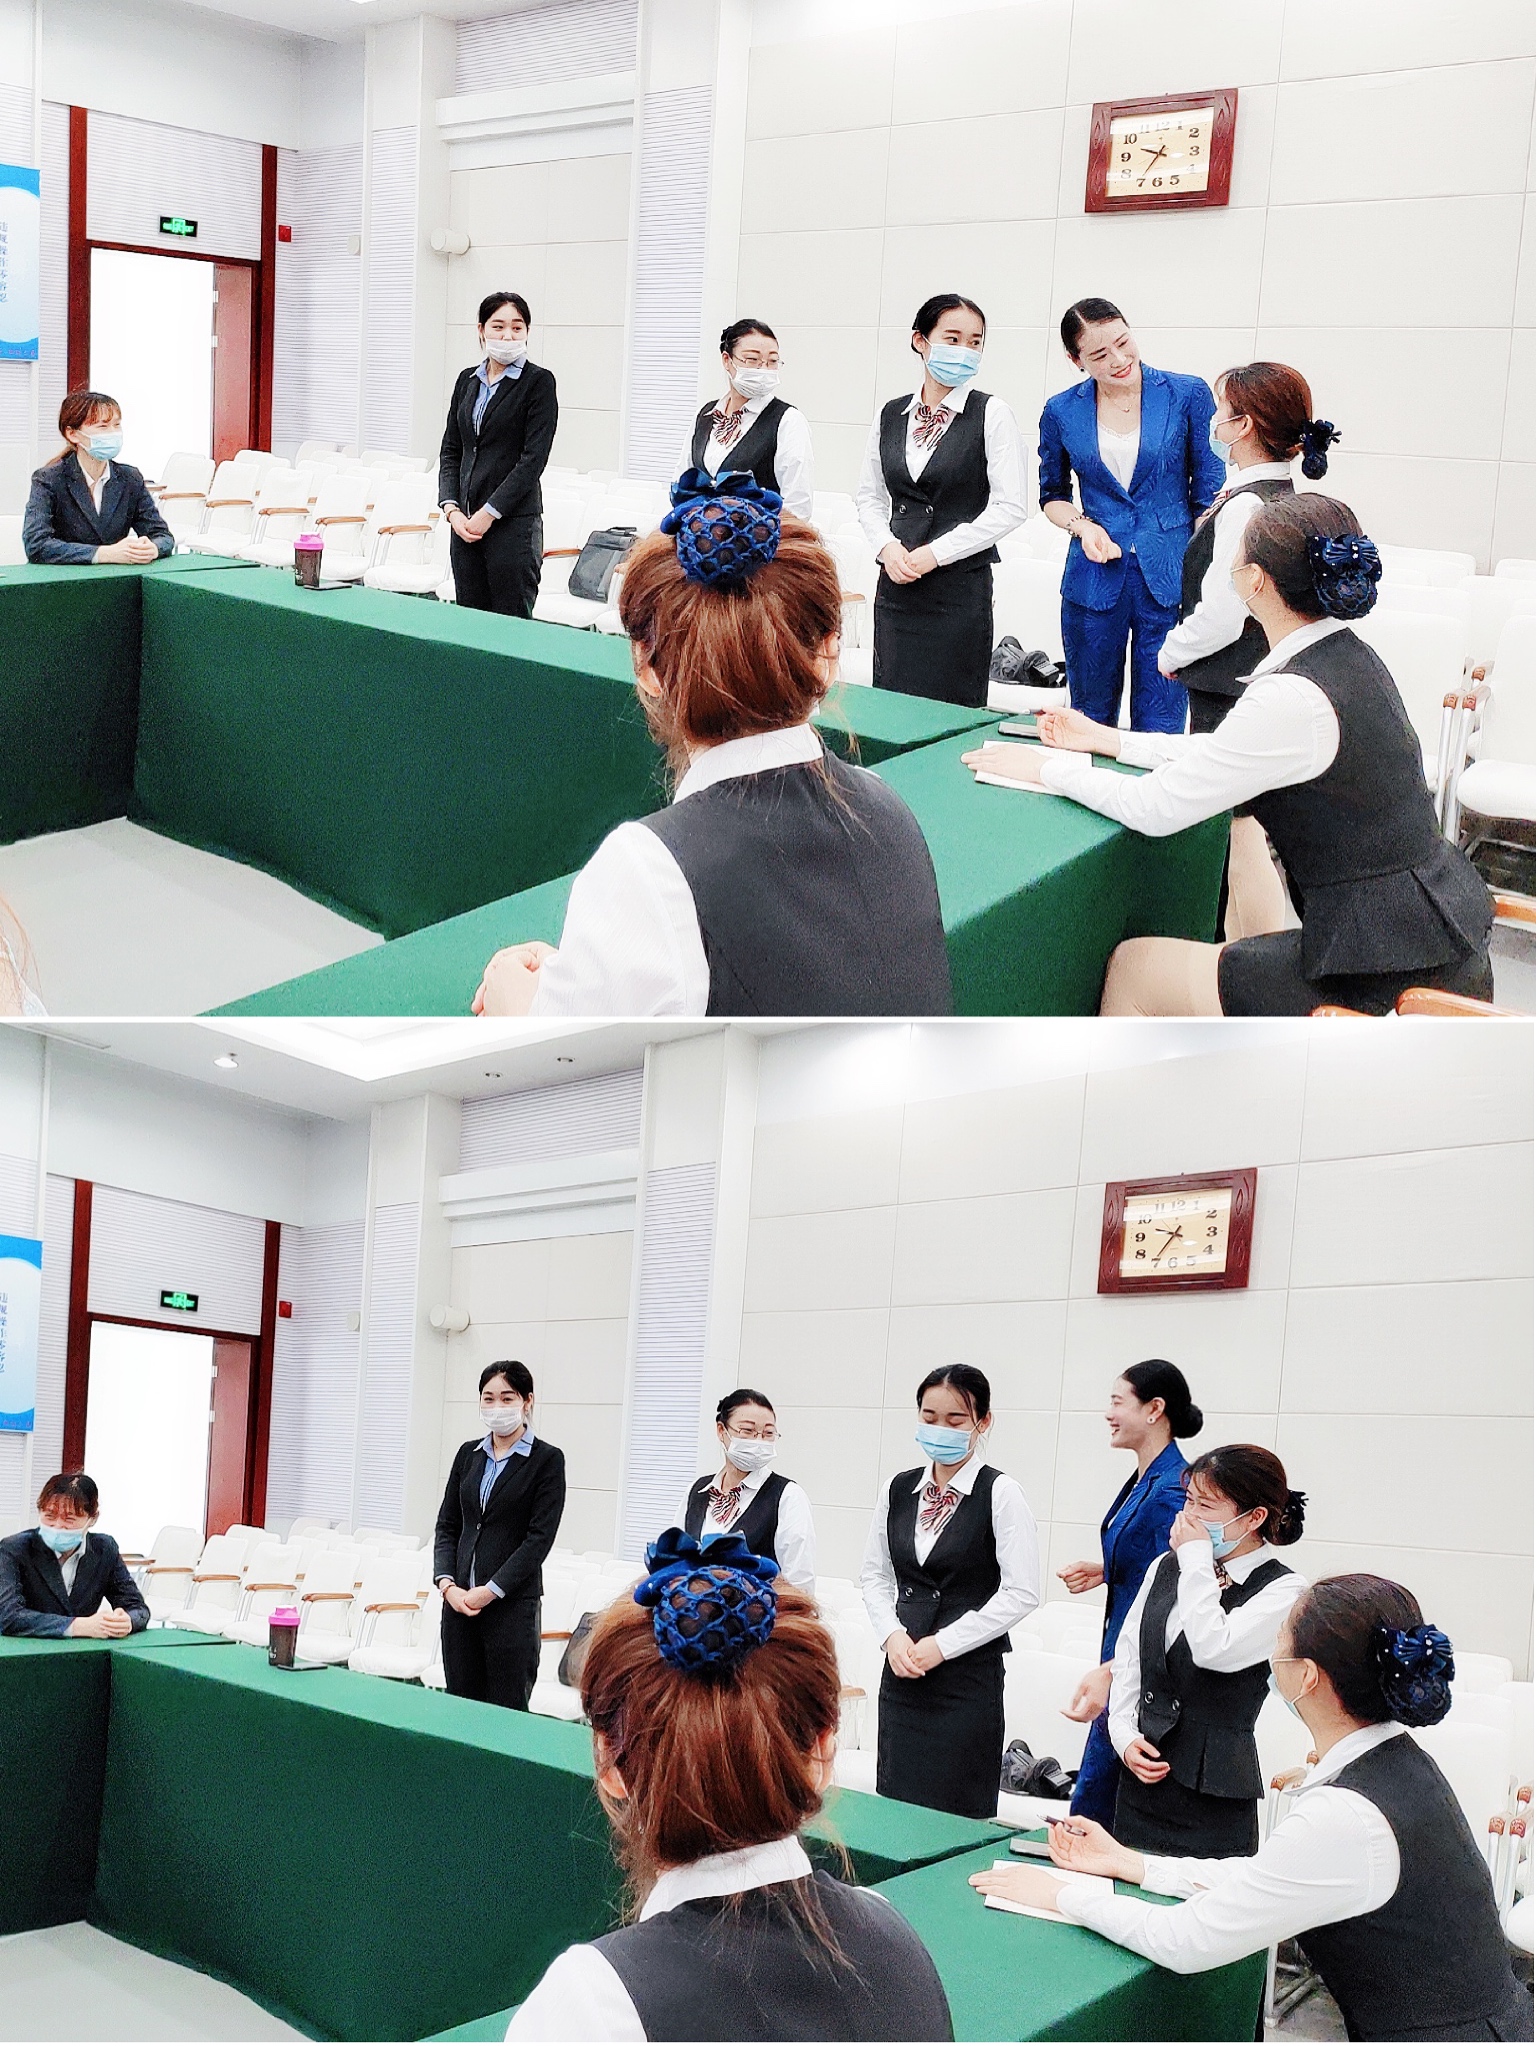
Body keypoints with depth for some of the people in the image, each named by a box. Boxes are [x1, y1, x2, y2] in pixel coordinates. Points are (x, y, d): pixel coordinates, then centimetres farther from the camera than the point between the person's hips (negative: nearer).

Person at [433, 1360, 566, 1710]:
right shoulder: (469, 1454, 12)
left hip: (512, 1602, -5)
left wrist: (491, 1590, -14)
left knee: (507, 1709, -3)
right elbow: (447, 1525, 11)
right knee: (461, 1704, 5)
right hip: (458, 1599, 5)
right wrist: (447, 1584, -4)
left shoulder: (547, 1460, -3)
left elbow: (540, 1537, -9)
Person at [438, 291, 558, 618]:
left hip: (513, 520, -5)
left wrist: (489, 512, -13)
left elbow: (534, 456, -10)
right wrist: (451, 508, -1)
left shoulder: (539, 381, -3)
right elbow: (450, 450, 14)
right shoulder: (468, 380, 14)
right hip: (466, 521, 5)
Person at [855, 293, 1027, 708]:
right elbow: (869, 496, 16)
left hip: (960, 585, -4)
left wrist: (935, 553, -12)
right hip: (896, 583, 4)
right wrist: (888, 546, -4)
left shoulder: (992, 415, -3)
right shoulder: (891, 416, 10)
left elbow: (1009, 507, -9)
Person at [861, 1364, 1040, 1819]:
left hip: (968, 1673, -5)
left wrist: (942, 1644, -13)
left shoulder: (1000, 1493, -7)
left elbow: (1021, 1593, -12)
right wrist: (893, 1636, -5)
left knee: (956, 1814, -2)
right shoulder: (899, 1489, 8)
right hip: (902, 1671, 5)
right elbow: (875, 1576, 14)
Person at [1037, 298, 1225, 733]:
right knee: (1090, 722, 11)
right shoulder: (1061, 412, 2)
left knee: (1159, 729, 0)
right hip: (1095, 579, 2)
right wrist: (1082, 525, -5)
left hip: (1170, 580, -2)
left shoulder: (1189, 395, -3)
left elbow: (1209, 496, 0)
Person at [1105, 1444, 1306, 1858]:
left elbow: (1212, 1649, -24)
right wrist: (1125, 1734, 1)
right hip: (1141, 1773, 6)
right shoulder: (1166, 1567, 9)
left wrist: (1196, 1560, -16)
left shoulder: (1282, 1590, -10)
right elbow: (1127, 1653, 12)